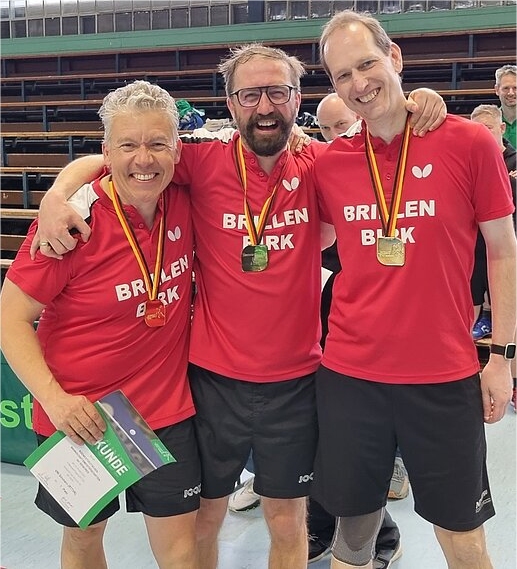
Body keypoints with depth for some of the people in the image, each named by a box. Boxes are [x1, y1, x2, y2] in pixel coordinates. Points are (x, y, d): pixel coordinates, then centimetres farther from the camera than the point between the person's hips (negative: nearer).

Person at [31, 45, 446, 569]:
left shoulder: (317, 166, -3)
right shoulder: (203, 163, -7)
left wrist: (418, 104, -8)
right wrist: (58, 195, -18)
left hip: (295, 382, 1)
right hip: (214, 378, -1)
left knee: (288, 523, 18)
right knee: (202, 520, 17)